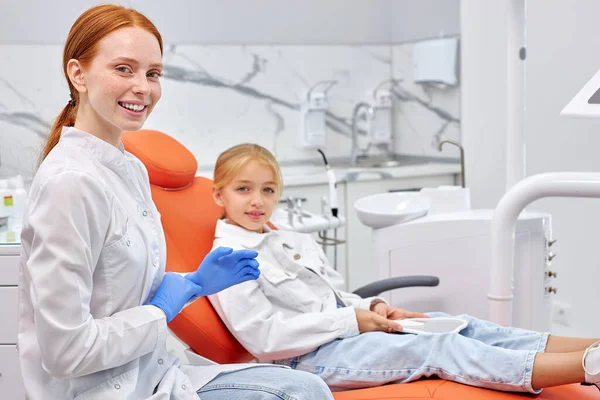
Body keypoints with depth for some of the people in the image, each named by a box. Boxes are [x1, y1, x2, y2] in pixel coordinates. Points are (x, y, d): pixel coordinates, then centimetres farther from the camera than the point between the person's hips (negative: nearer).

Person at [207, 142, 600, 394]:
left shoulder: (298, 243, 20)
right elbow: (264, 337, -16)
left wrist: (373, 306, -1)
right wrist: (351, 320, -15)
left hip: (347, 330, 8)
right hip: (314, 357, -8)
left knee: (459, 325, -11)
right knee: (438, 348, -23)